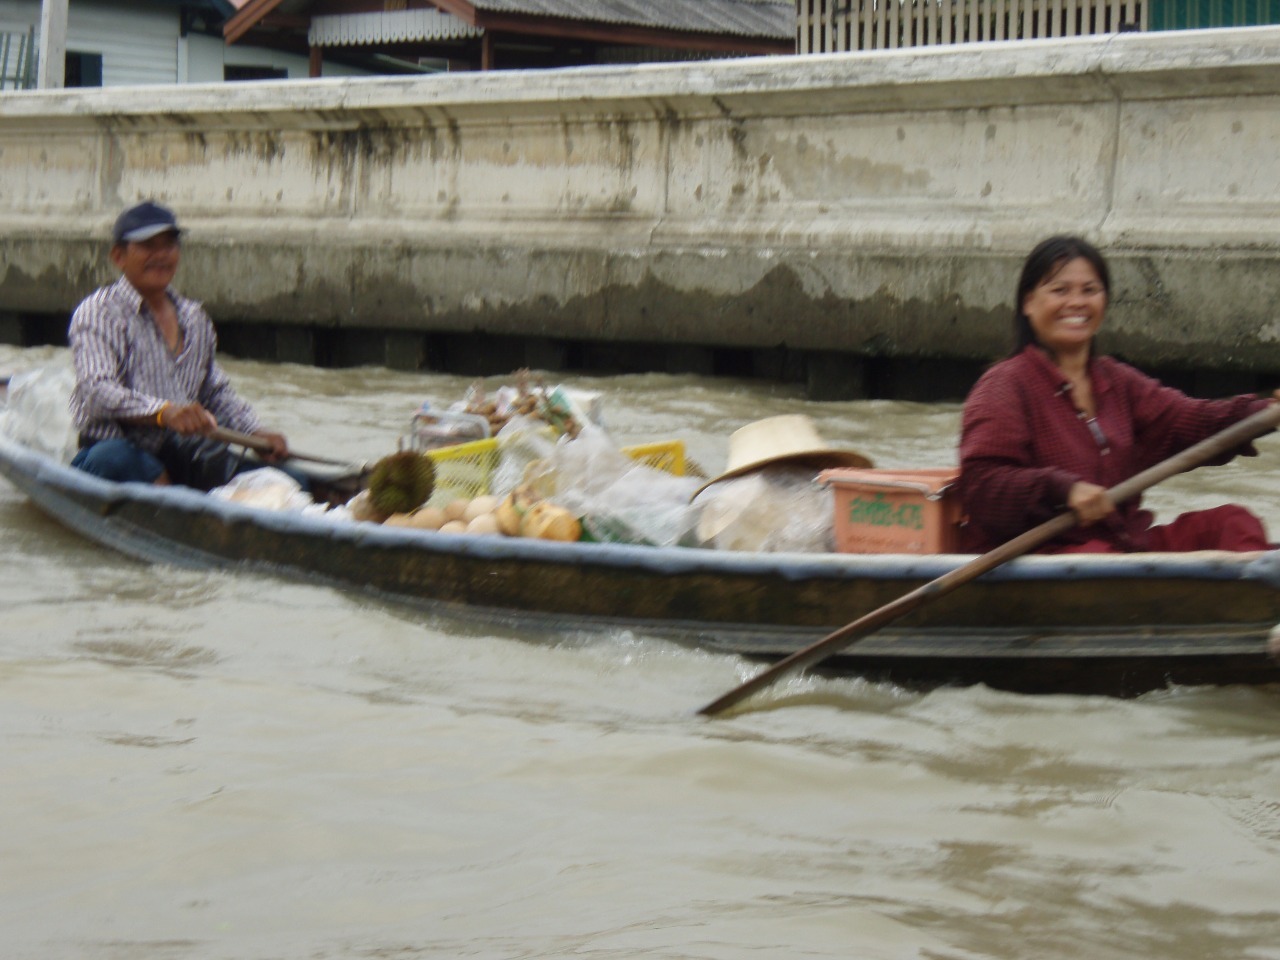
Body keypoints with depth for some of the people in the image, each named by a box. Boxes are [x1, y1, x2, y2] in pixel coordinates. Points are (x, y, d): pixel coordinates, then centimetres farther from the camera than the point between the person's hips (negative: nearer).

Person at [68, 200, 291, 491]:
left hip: (186, 455, 6)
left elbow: (216, 393, 26)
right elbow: (97, 391, -17)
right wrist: (164, 411, -34)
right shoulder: (98, 313, -2)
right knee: (113, 457, -42)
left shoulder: (195, 318, 20)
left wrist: (257, 432, 6)